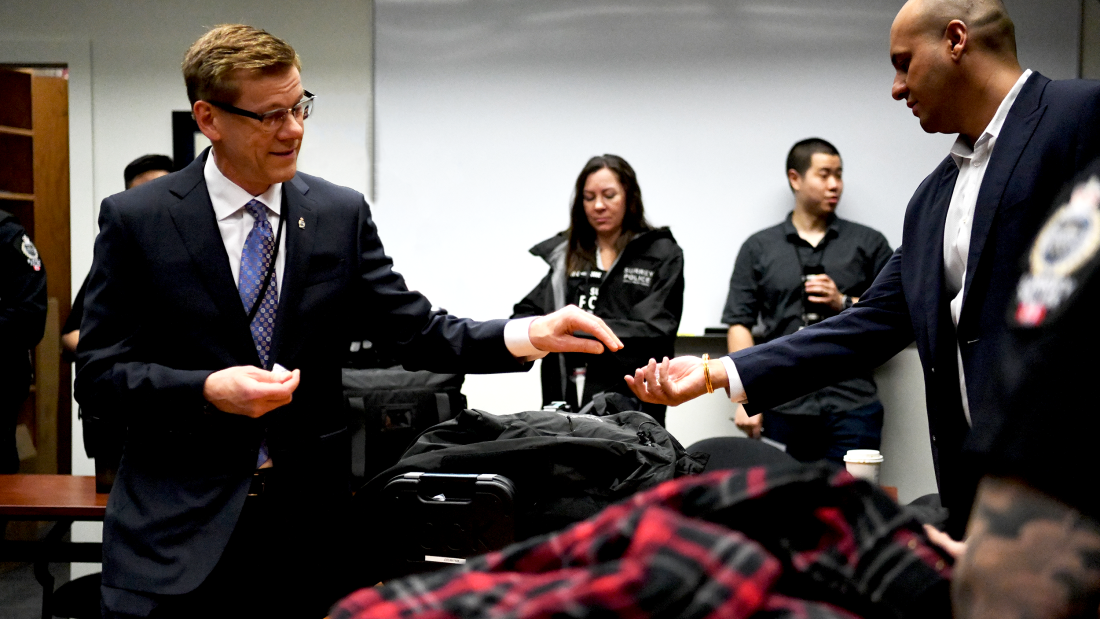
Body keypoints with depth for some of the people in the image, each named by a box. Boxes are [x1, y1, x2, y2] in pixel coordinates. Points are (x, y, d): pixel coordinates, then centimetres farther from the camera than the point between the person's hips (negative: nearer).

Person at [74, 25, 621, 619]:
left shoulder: (341, 213, 2)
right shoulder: (135, 219, -4)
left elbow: (415, 331, -1)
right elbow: (97, 373, -3)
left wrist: (529, 334, -17)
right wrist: (207, 390, -20)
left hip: (308, 520, 2)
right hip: (176, 532, -2)